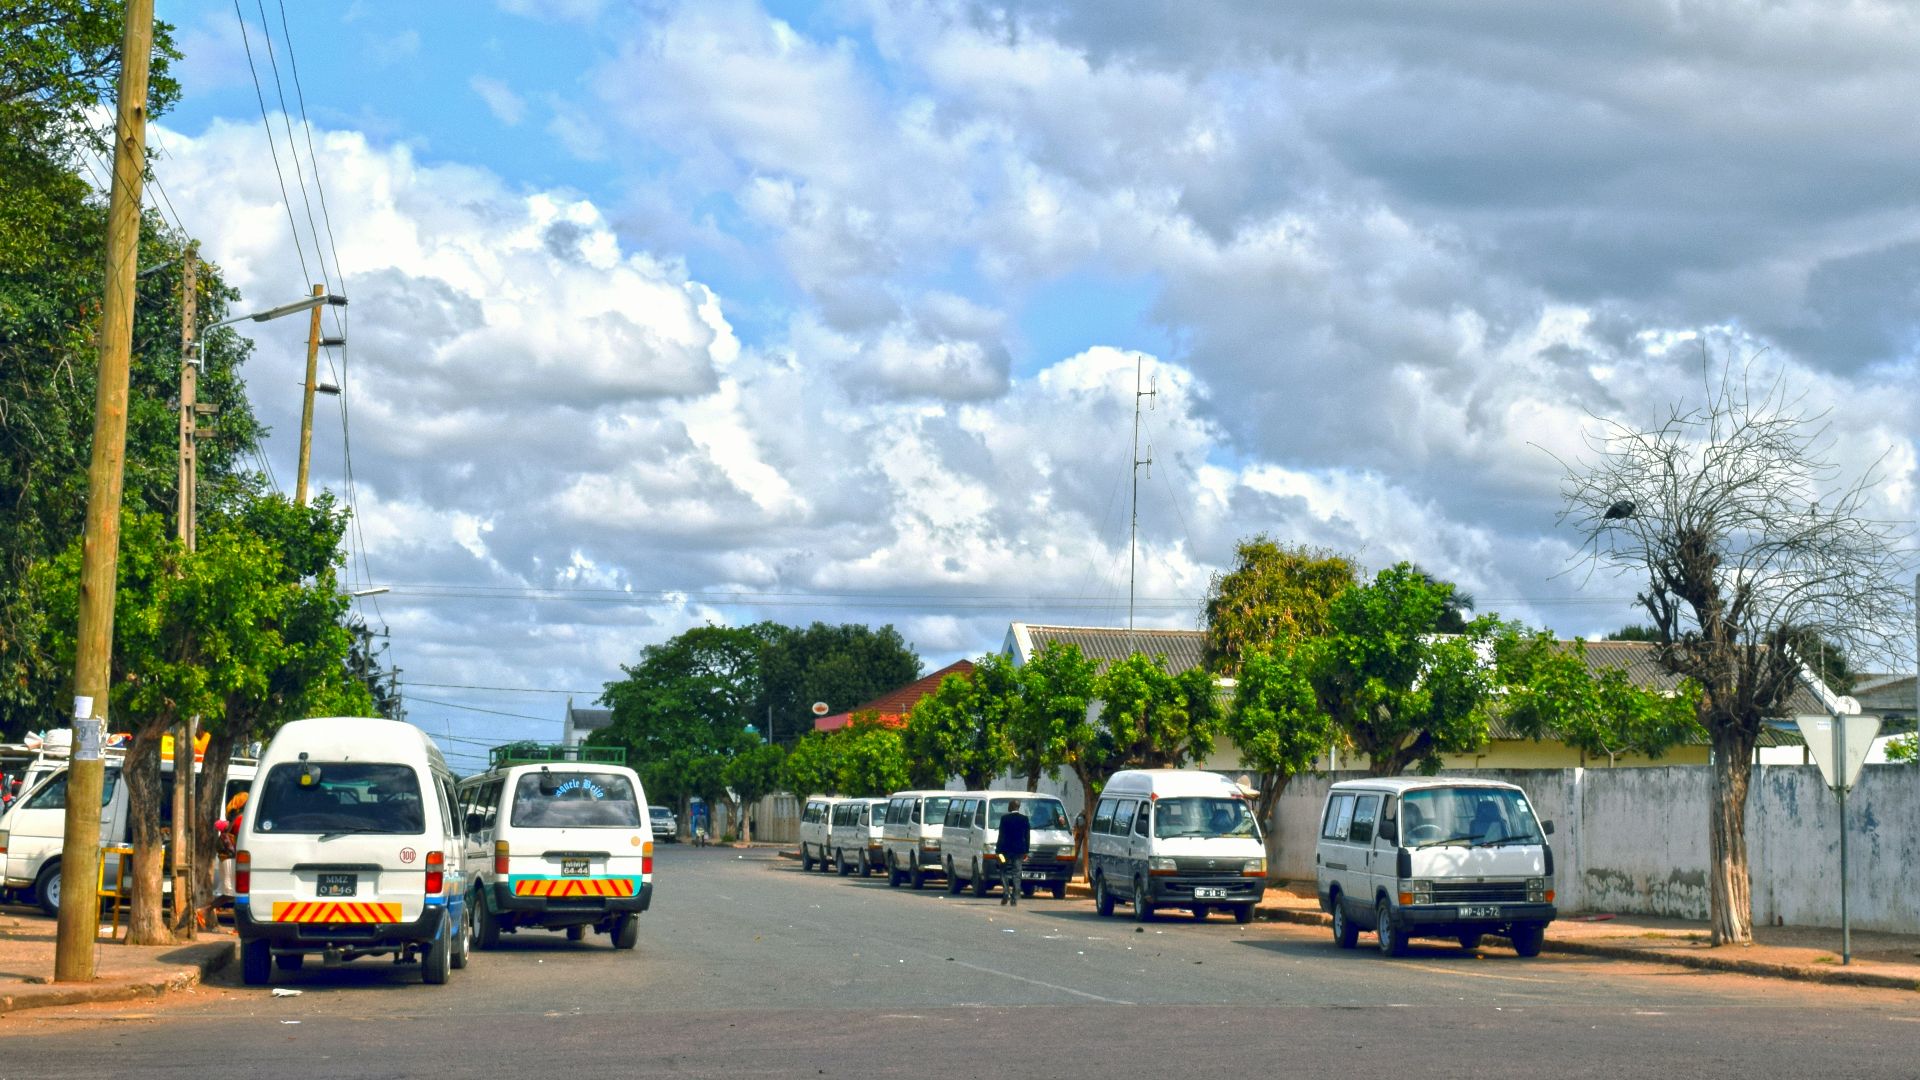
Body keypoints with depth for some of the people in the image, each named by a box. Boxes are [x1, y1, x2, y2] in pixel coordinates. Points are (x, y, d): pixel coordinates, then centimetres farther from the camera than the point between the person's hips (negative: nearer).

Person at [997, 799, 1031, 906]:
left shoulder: (1005, 818, -6)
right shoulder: (1025, 819, 3)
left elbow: (1001, 836, -6)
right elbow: (1028, 837, 5)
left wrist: (999, 850, -2)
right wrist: (1026, 851, 12)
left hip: (1006, 849, -2)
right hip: (1019, 850, 2)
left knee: (1004, 872, 12)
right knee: (1016, 874, 4)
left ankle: (1006, 893, -5)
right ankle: (1015, 899, -2)